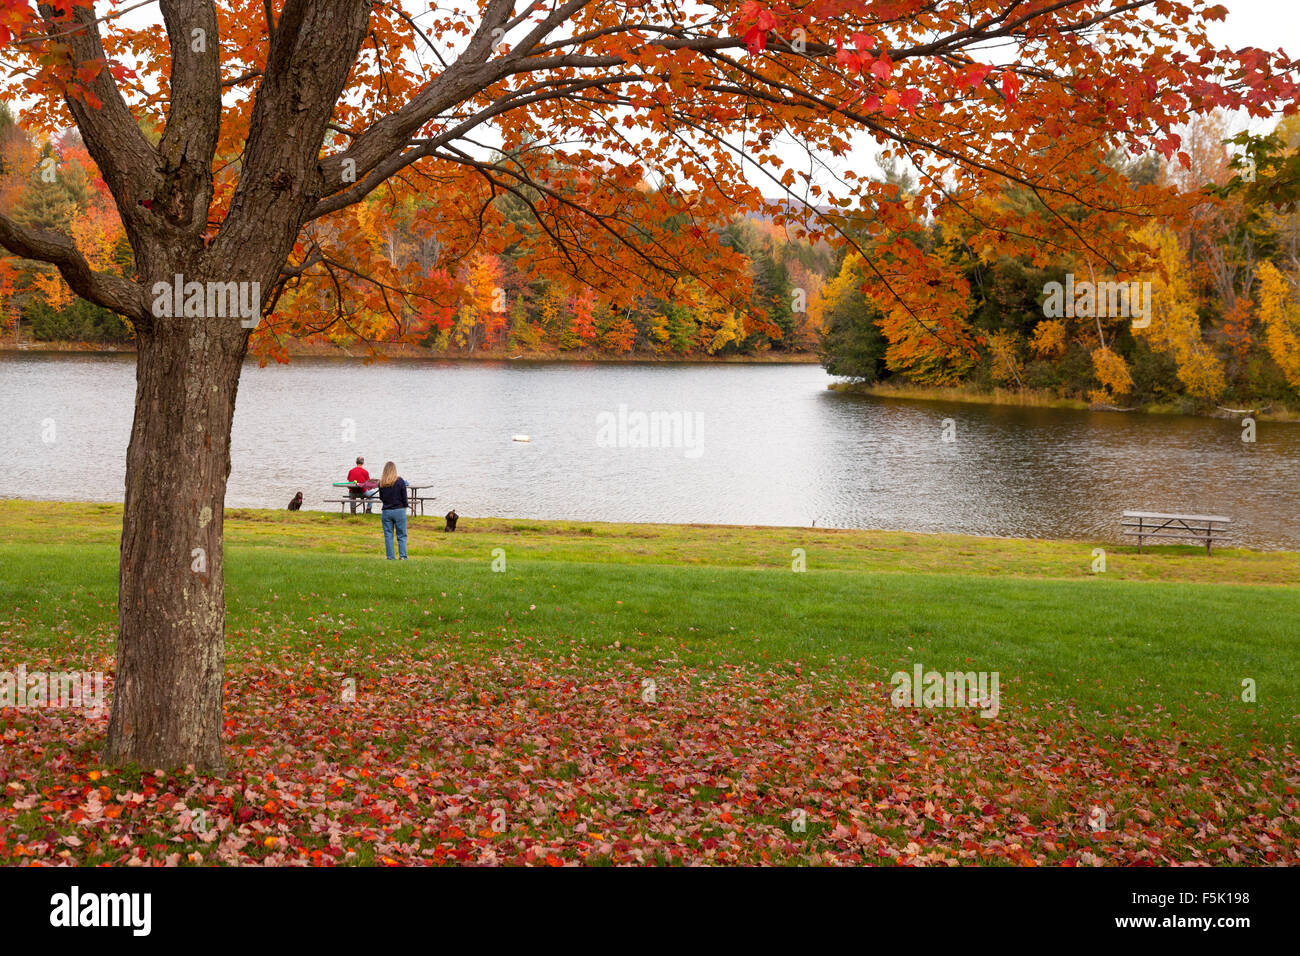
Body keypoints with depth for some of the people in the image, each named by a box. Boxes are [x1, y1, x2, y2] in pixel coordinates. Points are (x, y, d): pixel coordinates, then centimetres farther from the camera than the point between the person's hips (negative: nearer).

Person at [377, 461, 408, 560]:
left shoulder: (381, 483, -1)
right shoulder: (400, 481, -8)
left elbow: (381, 497, 8)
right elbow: (404, 497, -3)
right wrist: (404, 507, 9)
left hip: (386, 512, 2)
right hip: (399, 511, -2)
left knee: (388, 536, 7)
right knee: (402, 536, 5)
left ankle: (390, 557, 5)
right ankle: (403, 556, -1)